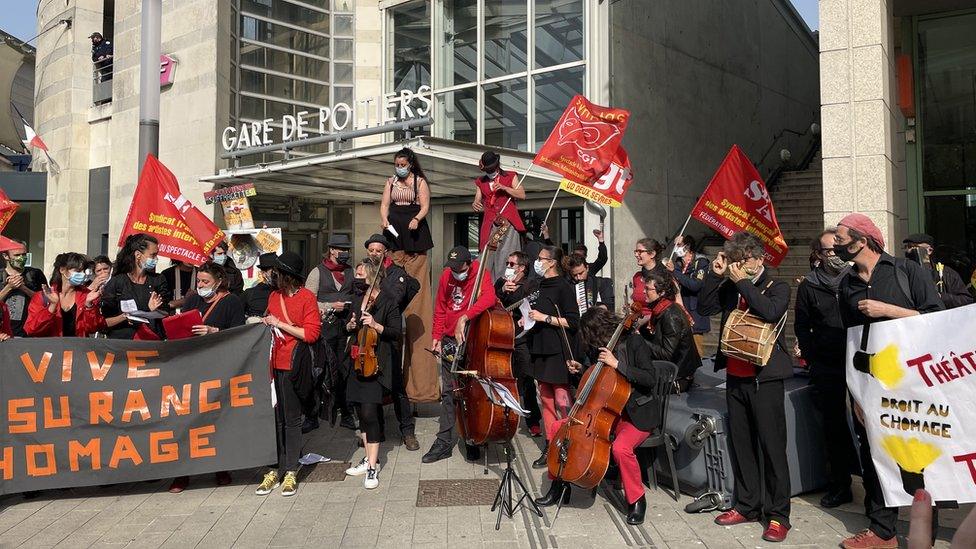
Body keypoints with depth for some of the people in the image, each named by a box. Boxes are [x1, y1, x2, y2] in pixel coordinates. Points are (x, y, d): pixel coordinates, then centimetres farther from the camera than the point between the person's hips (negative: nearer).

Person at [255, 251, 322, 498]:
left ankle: (290, 472, 13)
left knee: (291, 419, 3)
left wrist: (280, 324, -13)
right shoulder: (274, 296, 12)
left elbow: (312, 333, -14)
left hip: (292, 367, -5)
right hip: (272, 365, 5)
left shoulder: (307, 297, -7)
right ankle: (275, 470, 17)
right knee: (274, 418, 8)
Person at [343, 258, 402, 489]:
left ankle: (373, 467, -4)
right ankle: (369, 458, 24)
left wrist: (376, 325, -22)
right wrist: (350, 325, 2)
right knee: (361, 411, 10)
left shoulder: (388, 301, -7)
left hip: (376, 363, -7)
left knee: (369, 411, -12)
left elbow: (395, 332, -8)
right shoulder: (358, 299, 13)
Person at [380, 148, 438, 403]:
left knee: (415, 283, -7)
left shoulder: (421, 182, 8)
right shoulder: (391, 182, 18)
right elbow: (384, 204, 12)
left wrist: (416, 219, -19)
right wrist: (384, 220, -8)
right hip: (394, 232, 3)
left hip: (415, 233, -3)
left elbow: (425, 206, 0)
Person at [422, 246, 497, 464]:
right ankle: (445, 442, 14)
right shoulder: (446, 276, 3)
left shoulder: (480, 276, -12)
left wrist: (464, 318, -38)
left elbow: (489, 298, -32)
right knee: (448, 391, 7)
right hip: (449, 341, 4)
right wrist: (437, 336, 7)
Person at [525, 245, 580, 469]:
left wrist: (544, 318, -17)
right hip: (541, 350, 8)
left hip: (558, 352, -8)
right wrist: (529, 320, 11)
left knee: (562, 402, -6)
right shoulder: (541, 286, 14)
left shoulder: (564, 287, -10)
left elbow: (572, 322, -15)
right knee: (546, 400, 11)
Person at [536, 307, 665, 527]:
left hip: (636, 414, -7)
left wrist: (617, 364, -28)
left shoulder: (634, 342, -13)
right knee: (557, 429, -4)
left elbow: (651, 379, -23)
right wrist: (581, 369, 4)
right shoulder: (597, 347, 6)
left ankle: (637, 500, -9)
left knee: (621, 448, -36)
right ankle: (559, 486, 12)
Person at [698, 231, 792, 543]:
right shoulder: (730, 288, 10)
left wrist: (743, 281, -17)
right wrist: (715, 275, -4)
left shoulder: (777, 288, -3)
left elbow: (770, 312, -23)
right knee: (740, 444, 13)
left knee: (772, 446, -2)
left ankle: (778, 514, 8)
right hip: (735, 377, 6)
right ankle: (747, 506, 25)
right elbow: (704, 308, 3)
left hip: (765, 379, -5)